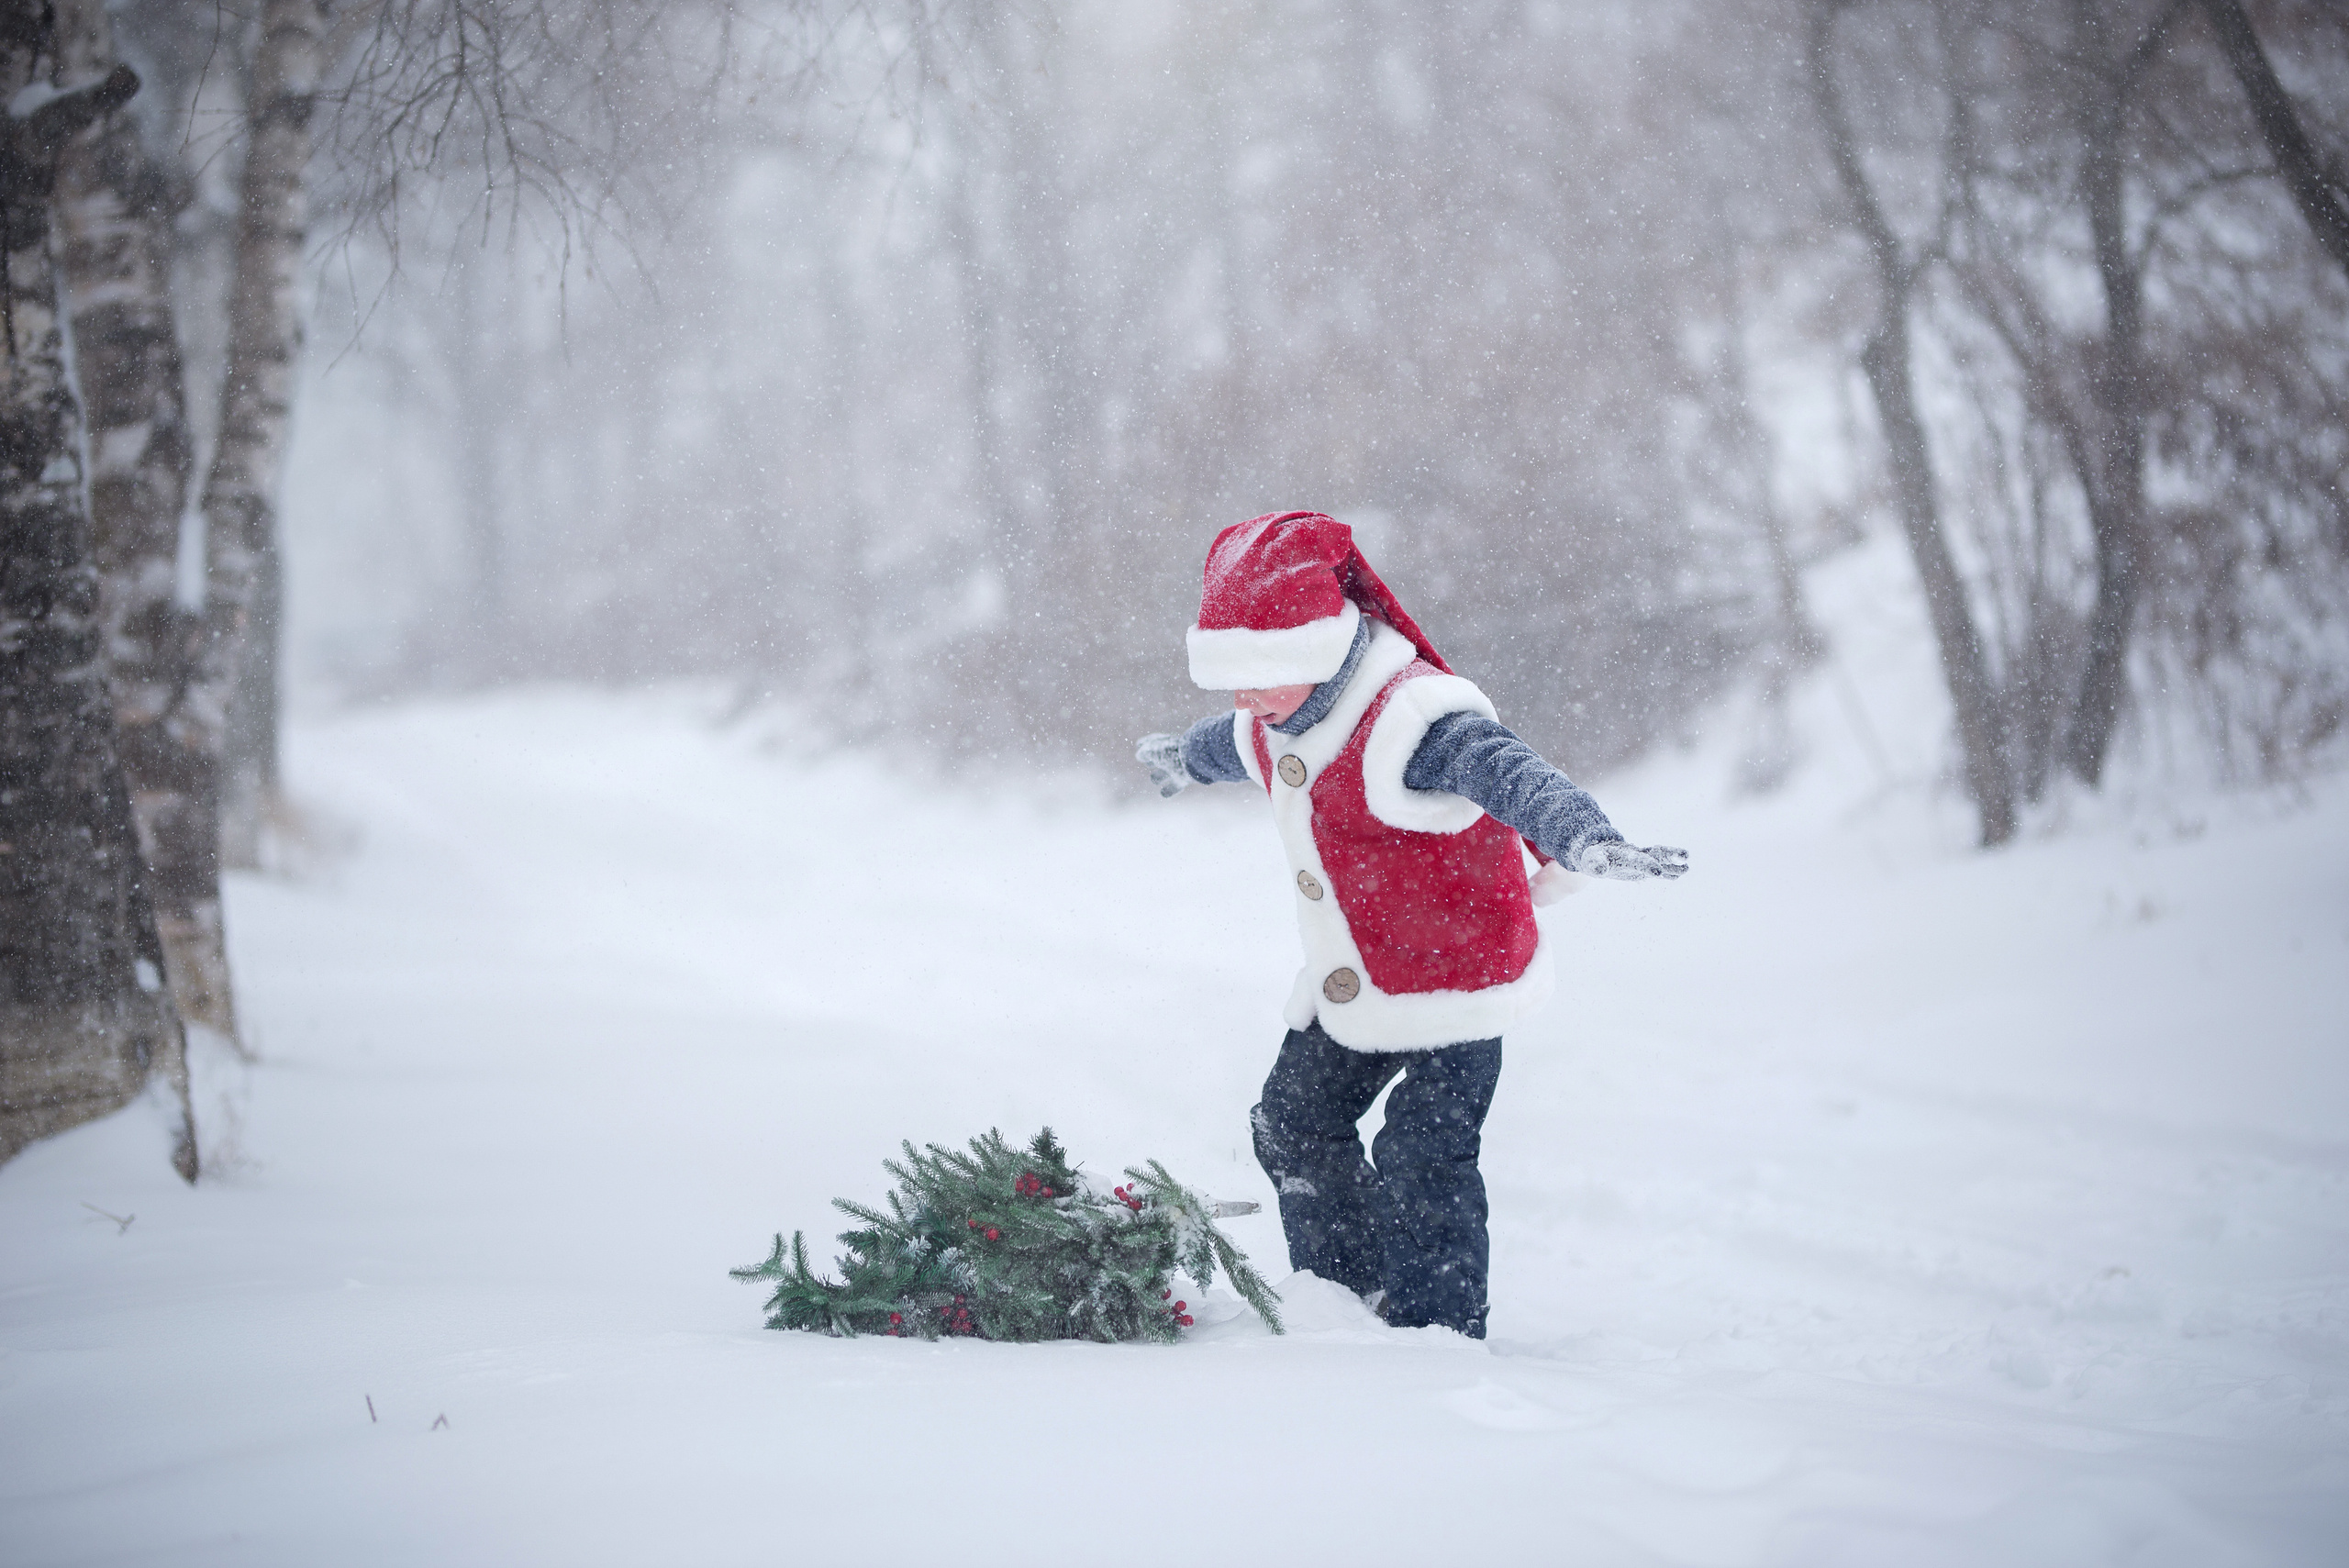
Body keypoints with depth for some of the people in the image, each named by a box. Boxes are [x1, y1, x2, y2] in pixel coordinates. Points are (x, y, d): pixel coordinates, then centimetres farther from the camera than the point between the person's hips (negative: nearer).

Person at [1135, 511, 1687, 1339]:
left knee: (1421, 1161, -10)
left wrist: (1585, 838, -68)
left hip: (1454, 972, -9)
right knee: (1293, 1124, 16)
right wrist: (1180, 757, 52)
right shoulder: (1272, 726, 0)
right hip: (1349, 982, 9)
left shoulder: (1413, 719, -30)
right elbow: (1228, 743, 27)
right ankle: (1348, 1295, 31)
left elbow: (1506, 772, -48)